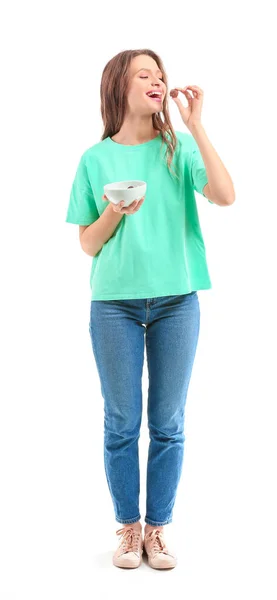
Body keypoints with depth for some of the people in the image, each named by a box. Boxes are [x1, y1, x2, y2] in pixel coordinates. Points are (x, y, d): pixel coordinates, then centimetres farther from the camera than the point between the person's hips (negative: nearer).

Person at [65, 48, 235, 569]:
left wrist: (195, 124, -13)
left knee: (168, 424, 6)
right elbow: (87, 244, 5)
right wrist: (115, 212, -14)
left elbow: (225, 196, -12)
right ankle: (128, 528, 22)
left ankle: (158, 528, 21)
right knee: (122, 423, 6)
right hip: (115, 302, 0)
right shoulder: (96, 159, 4)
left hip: (176, 300, 1)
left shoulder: (178, 148, 4)